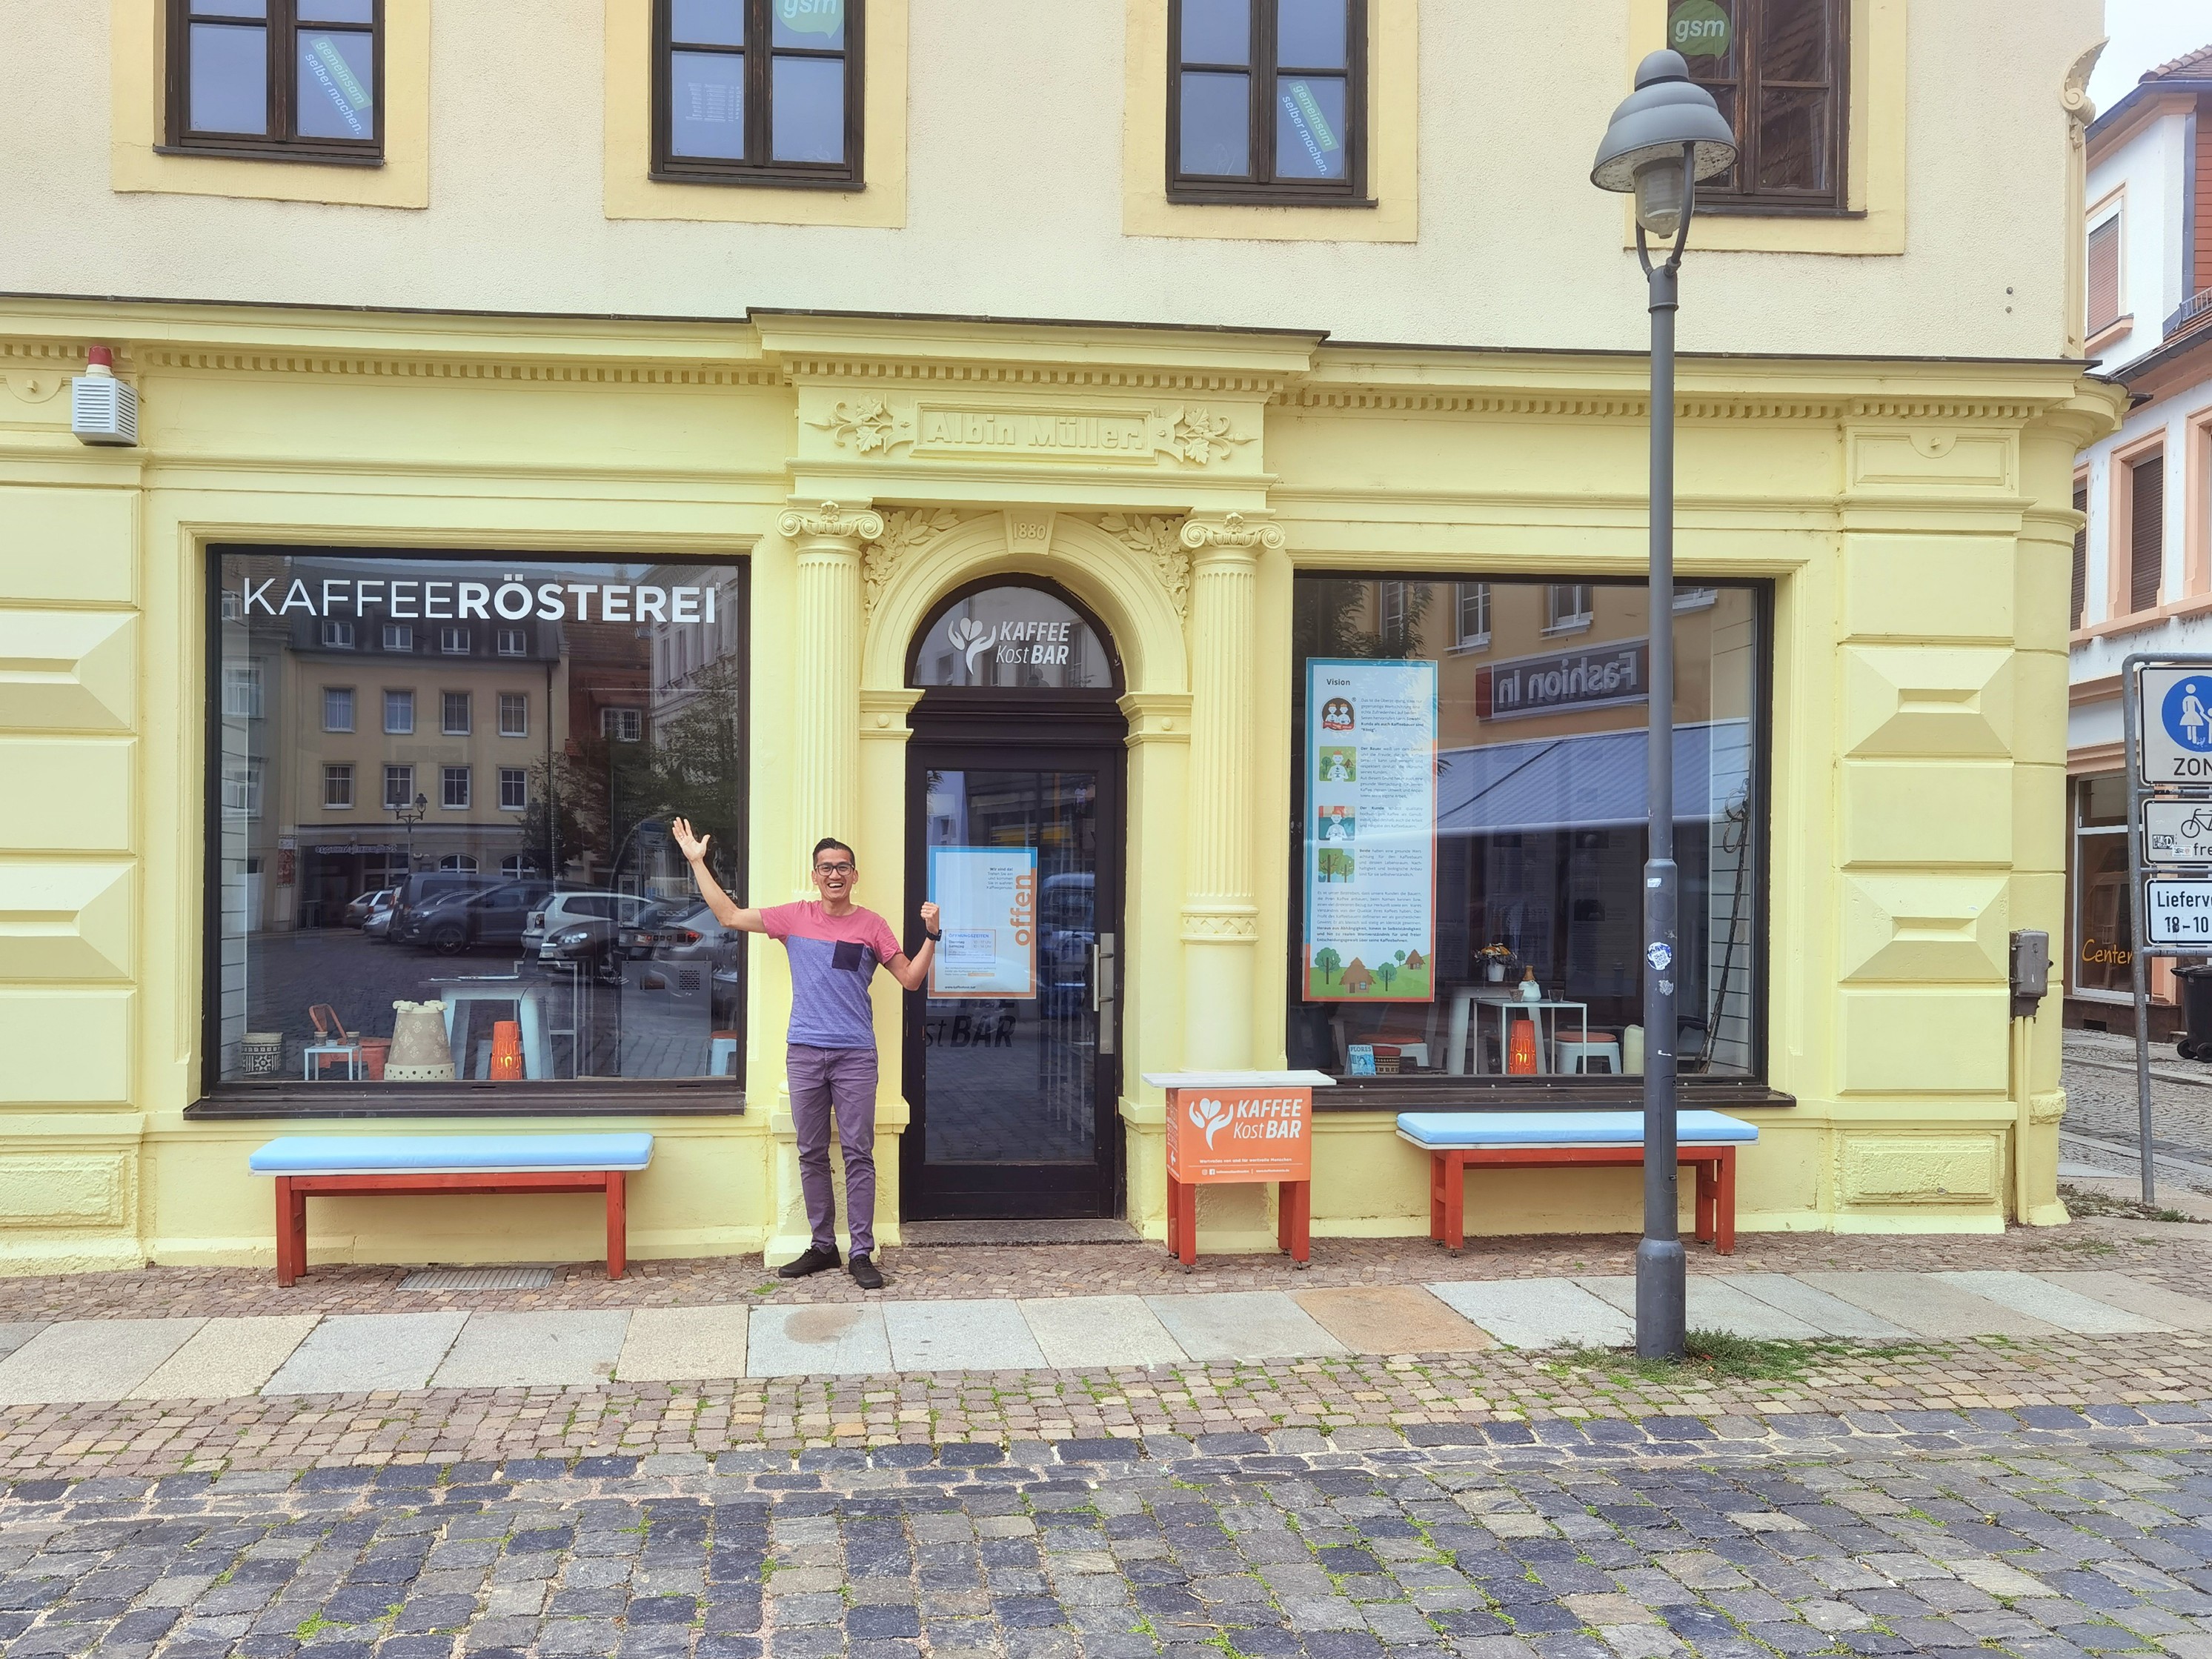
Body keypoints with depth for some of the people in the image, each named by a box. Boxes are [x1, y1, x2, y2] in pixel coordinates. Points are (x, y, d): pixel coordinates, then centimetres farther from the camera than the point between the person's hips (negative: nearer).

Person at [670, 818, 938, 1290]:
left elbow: (910, 979, 3)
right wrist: (697, 862, 9)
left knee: (859, 1155, -2)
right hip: (805, 1054, 2)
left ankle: (862, 1253, 2)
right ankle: (822, 1246, 20)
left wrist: (931, 935, -11)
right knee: (812, 1156, 9)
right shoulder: (794, 917, 6)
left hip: (855, 1056, -2)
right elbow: (730, 916, 11)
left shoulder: (872, 926, 2)